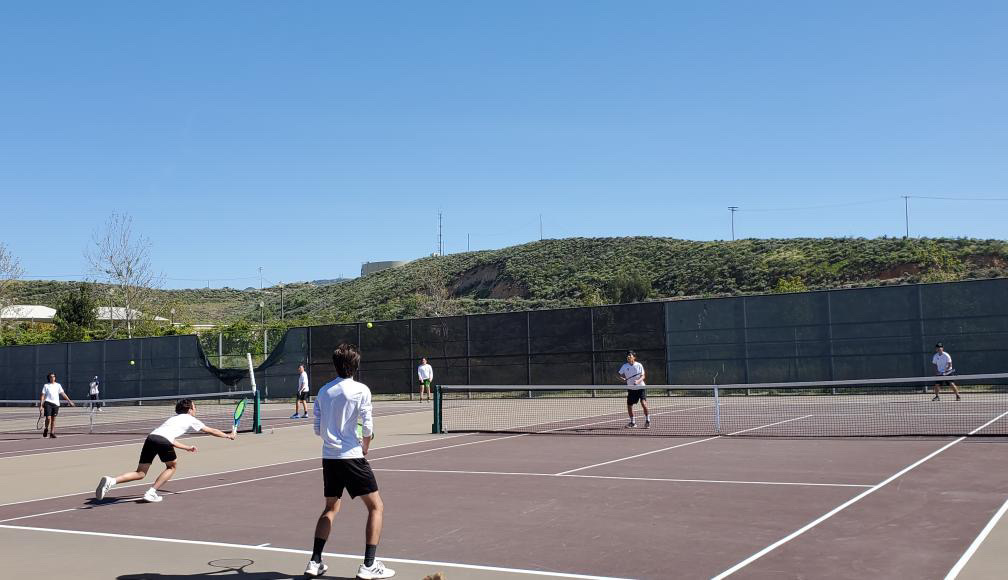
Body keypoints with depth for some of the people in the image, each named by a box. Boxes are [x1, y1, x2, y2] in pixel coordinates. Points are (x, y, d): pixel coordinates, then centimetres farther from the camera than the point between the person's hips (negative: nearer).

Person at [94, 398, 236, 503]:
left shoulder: (175, 418, 36)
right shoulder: (190, 419, 19)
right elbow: (211, 431, 27)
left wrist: (187, 447, 47)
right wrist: (228, 435, 40)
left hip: (151, 437, 6)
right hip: (163, 441, -6)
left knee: (140, 474, 10)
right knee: (172, 466, 21)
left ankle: (111, 481, -12)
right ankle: (151, 492, 10)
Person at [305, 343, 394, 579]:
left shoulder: (323, 391, 7)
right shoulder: (360, 390, -9)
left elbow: (318, 429, 10)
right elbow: (367, 427, -10)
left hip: (329, 457, 6)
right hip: (352, 457, -6)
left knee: (330, 508, 21)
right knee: (376, 507, 4)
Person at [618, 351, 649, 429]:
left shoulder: (639, 365, -6)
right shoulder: (624, 366, 1)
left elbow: (643, 376, -7)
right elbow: (620, 375, 10)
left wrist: (638, 381, -26)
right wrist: (622, 377, -13)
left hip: (640, 387, -4)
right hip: (631, 388, 4)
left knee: (643, 403, -19)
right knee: (629, 405, 3)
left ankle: (647, 421, -2)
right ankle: (633, 422, 24)